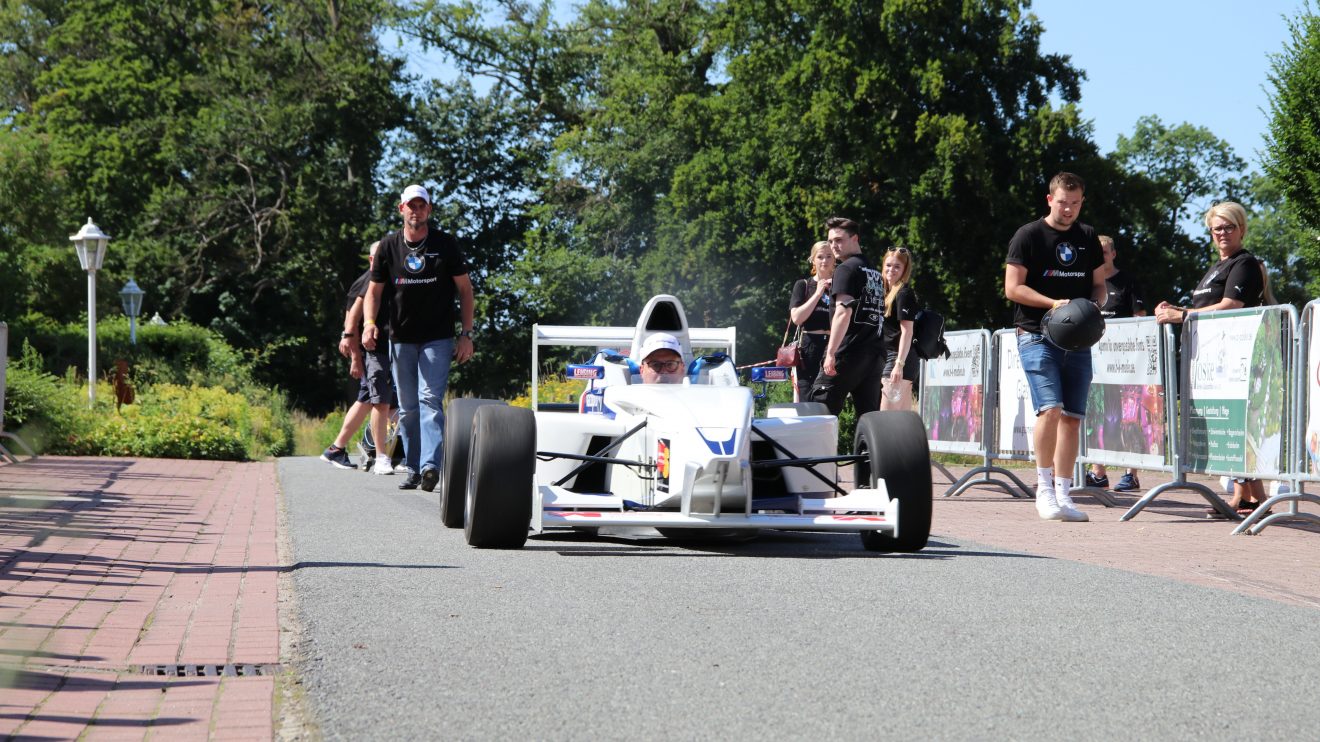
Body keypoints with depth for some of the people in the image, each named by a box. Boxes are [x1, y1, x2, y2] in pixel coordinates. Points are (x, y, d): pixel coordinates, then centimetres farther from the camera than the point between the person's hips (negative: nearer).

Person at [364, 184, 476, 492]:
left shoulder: (445, 244, -1)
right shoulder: (389, 246, 4)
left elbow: (465, 289, 3)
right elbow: (375, 290, 9)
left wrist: (466, 334, -4)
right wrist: (369, 323, -10)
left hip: (438, 339, -3)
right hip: (401, 340, 3)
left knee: (430, 400, -17)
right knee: (407, 408, 7)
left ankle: (431, 465, -28)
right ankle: (415, 470, 14)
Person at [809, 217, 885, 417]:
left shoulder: (846, 269, -6)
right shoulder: (875, 272, 20)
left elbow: (844, 312, -17)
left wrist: (831, 352, -19)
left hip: (848, 354, -8)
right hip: (874, 355, 8)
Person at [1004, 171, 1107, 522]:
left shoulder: (1088, 238, 14)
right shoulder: (1029, 236, -1)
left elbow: (1099, 284, 21)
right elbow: (1012, 287, -5)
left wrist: (1092, 306, -1)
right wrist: (1054, 303, -17)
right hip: (1037, 335, -5)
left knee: (1072, 417, 2)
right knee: (1050, 409, -19)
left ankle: (1063, 493, 8)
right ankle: (1044, 486, -7)